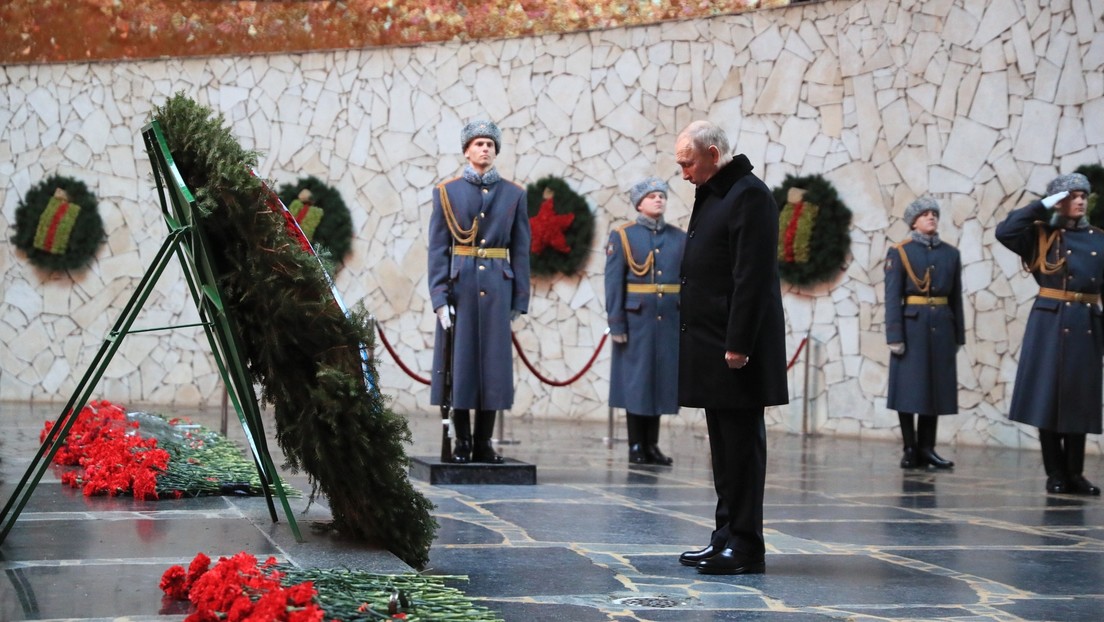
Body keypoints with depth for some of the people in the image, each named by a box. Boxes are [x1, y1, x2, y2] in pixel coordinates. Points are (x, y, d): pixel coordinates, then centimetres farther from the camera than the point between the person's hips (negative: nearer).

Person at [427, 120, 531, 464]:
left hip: (497, 289, 1)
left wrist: (519, 301, 1)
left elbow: (521, 251, 7)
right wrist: (439, 298, -8)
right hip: (459, 286, -1)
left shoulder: (513, 194, 9)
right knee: (458, 362, 0)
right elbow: (438, 250, 1)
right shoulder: (447, 193, 5)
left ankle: (484, 442, 9)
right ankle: (461, 441, 9)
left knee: (493, 363, 2)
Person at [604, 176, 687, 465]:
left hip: (670, 321, 3)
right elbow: (614, 283, -4)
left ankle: (652, 445, 14)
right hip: (636, 320, -3)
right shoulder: (622, 236, 0)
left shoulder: (680, 238, 9)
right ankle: (636, 447, 9)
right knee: (636, 381, 1)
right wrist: (616, 324, -10)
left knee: (661, 380, 6)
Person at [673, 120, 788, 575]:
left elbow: (753, 277, -19)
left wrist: (738, 346, -22)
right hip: (711, 348, 10)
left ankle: (745, 547, -1)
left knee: (741, 446, -5)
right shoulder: (712, 195, 18)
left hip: (735, 351, -10)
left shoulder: (749, 195, -12)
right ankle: (727, 537, 19)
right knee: (724, 446, 13)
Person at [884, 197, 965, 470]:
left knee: (936, 388, 5)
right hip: (912, 326, -4)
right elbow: (892, 297, -6)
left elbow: (956, 298, 12)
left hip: (942, 327, 4)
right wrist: (895, 335, -13)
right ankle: (910, 449, 5)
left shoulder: (951, 253, 11)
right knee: (908, 389, -2)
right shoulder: (899, 252, -1)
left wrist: (958, 334, 9)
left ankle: (927, 448, 11)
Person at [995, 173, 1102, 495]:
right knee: (1048, 397, -2)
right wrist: (1043, 205, -10)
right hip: (1050, 323, -3)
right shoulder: (1041, 235, 2)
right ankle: (1056, 474, 6)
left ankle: (1075, 474, 12)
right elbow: (1005, 231, -15)